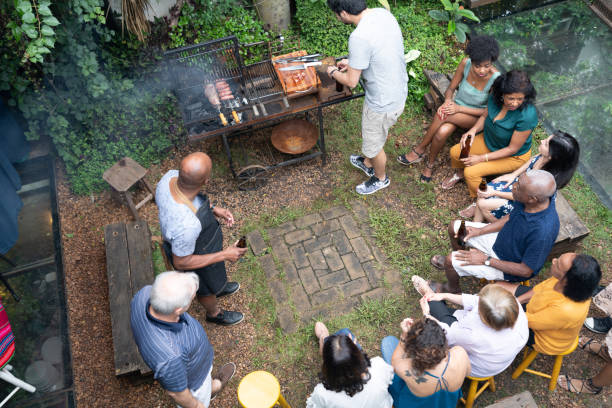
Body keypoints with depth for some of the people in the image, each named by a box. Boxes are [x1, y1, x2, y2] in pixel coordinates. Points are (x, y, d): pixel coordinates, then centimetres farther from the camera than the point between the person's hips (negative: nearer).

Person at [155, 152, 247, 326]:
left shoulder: (171, 176, -29)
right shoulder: (186, 225, -48)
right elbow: (181, 263, -29)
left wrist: (213, 209, -8)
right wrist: (224, 255, -23)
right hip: (196, 257, -6)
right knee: (208, 286, 28)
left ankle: (218, 288, 70)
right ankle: (214, 313, 61)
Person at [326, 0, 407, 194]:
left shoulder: (359, 37, -33)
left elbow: (351, 81, -21)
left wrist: (333, 72, -1)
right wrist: (352, 62, 15)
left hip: (383, 104, -8)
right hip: (399, 92, 8)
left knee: (373, 144, 19)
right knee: (368, 133, 32)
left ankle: (381, 178, 46)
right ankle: (368, 164, 58)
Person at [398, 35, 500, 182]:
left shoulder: (495, 79, -25)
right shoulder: (465, 64, -15)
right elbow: (451, 88, -1)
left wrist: (459, 108, -26)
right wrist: (448, 100, -25)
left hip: (477, 117, -3)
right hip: (457, 106, 3)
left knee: (443, 112, -32)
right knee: (442, 132, -31)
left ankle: (420, 149, -15)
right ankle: (430, 164, -8)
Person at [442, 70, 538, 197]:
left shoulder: (527, 116, -36)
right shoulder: (495, 96, -20)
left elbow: (512, 149, -26)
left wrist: (482, 158, -26)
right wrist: (473, 130, -20)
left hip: (514, 156, -6)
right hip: (489, 140, 6)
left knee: (471, 172, -20)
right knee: (455, 152, -4)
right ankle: (460, 173, 31)